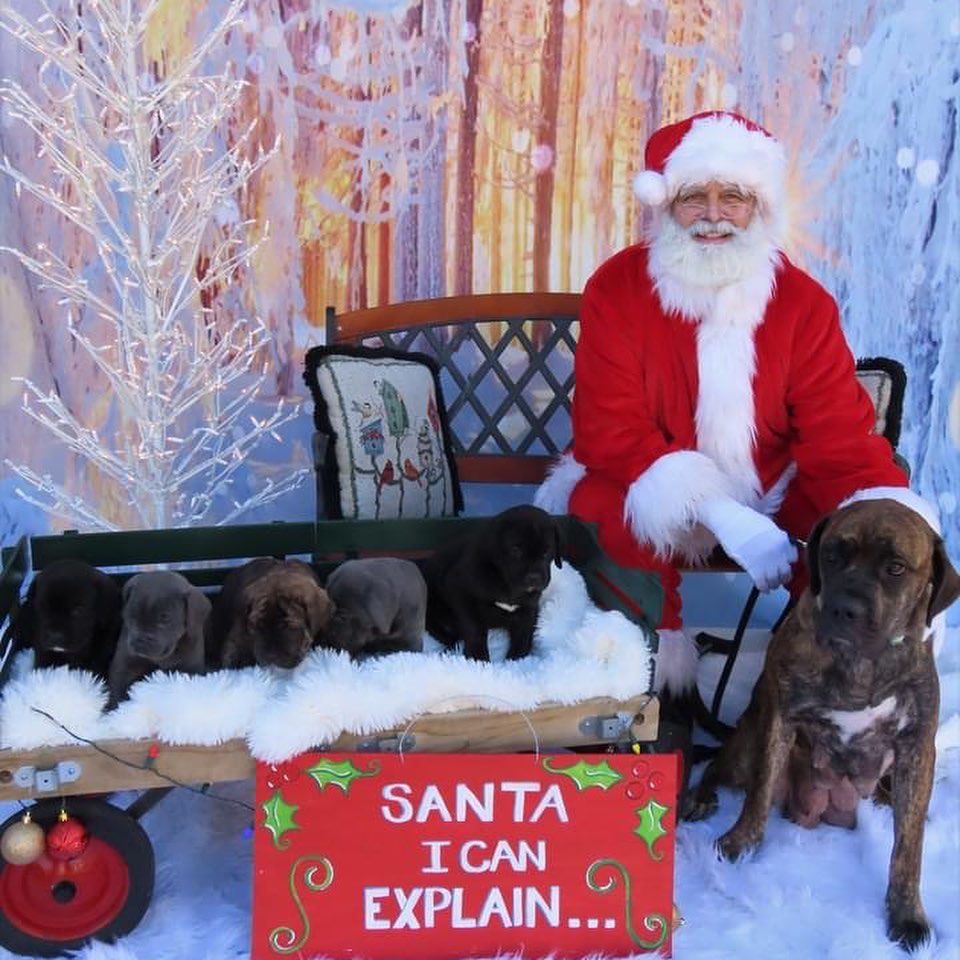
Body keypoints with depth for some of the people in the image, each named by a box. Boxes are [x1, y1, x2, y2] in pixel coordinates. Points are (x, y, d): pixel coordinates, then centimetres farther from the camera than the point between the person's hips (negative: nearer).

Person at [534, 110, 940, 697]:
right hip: (652, 494, -2)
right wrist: (722, 516, -32)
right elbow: (610, 432, -19)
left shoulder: (804, 301, -7)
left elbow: (841, 438, -11)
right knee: (614, 520, -34)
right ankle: (656, 676, -7)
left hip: (771, 494, 2)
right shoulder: (617, 288, -12)